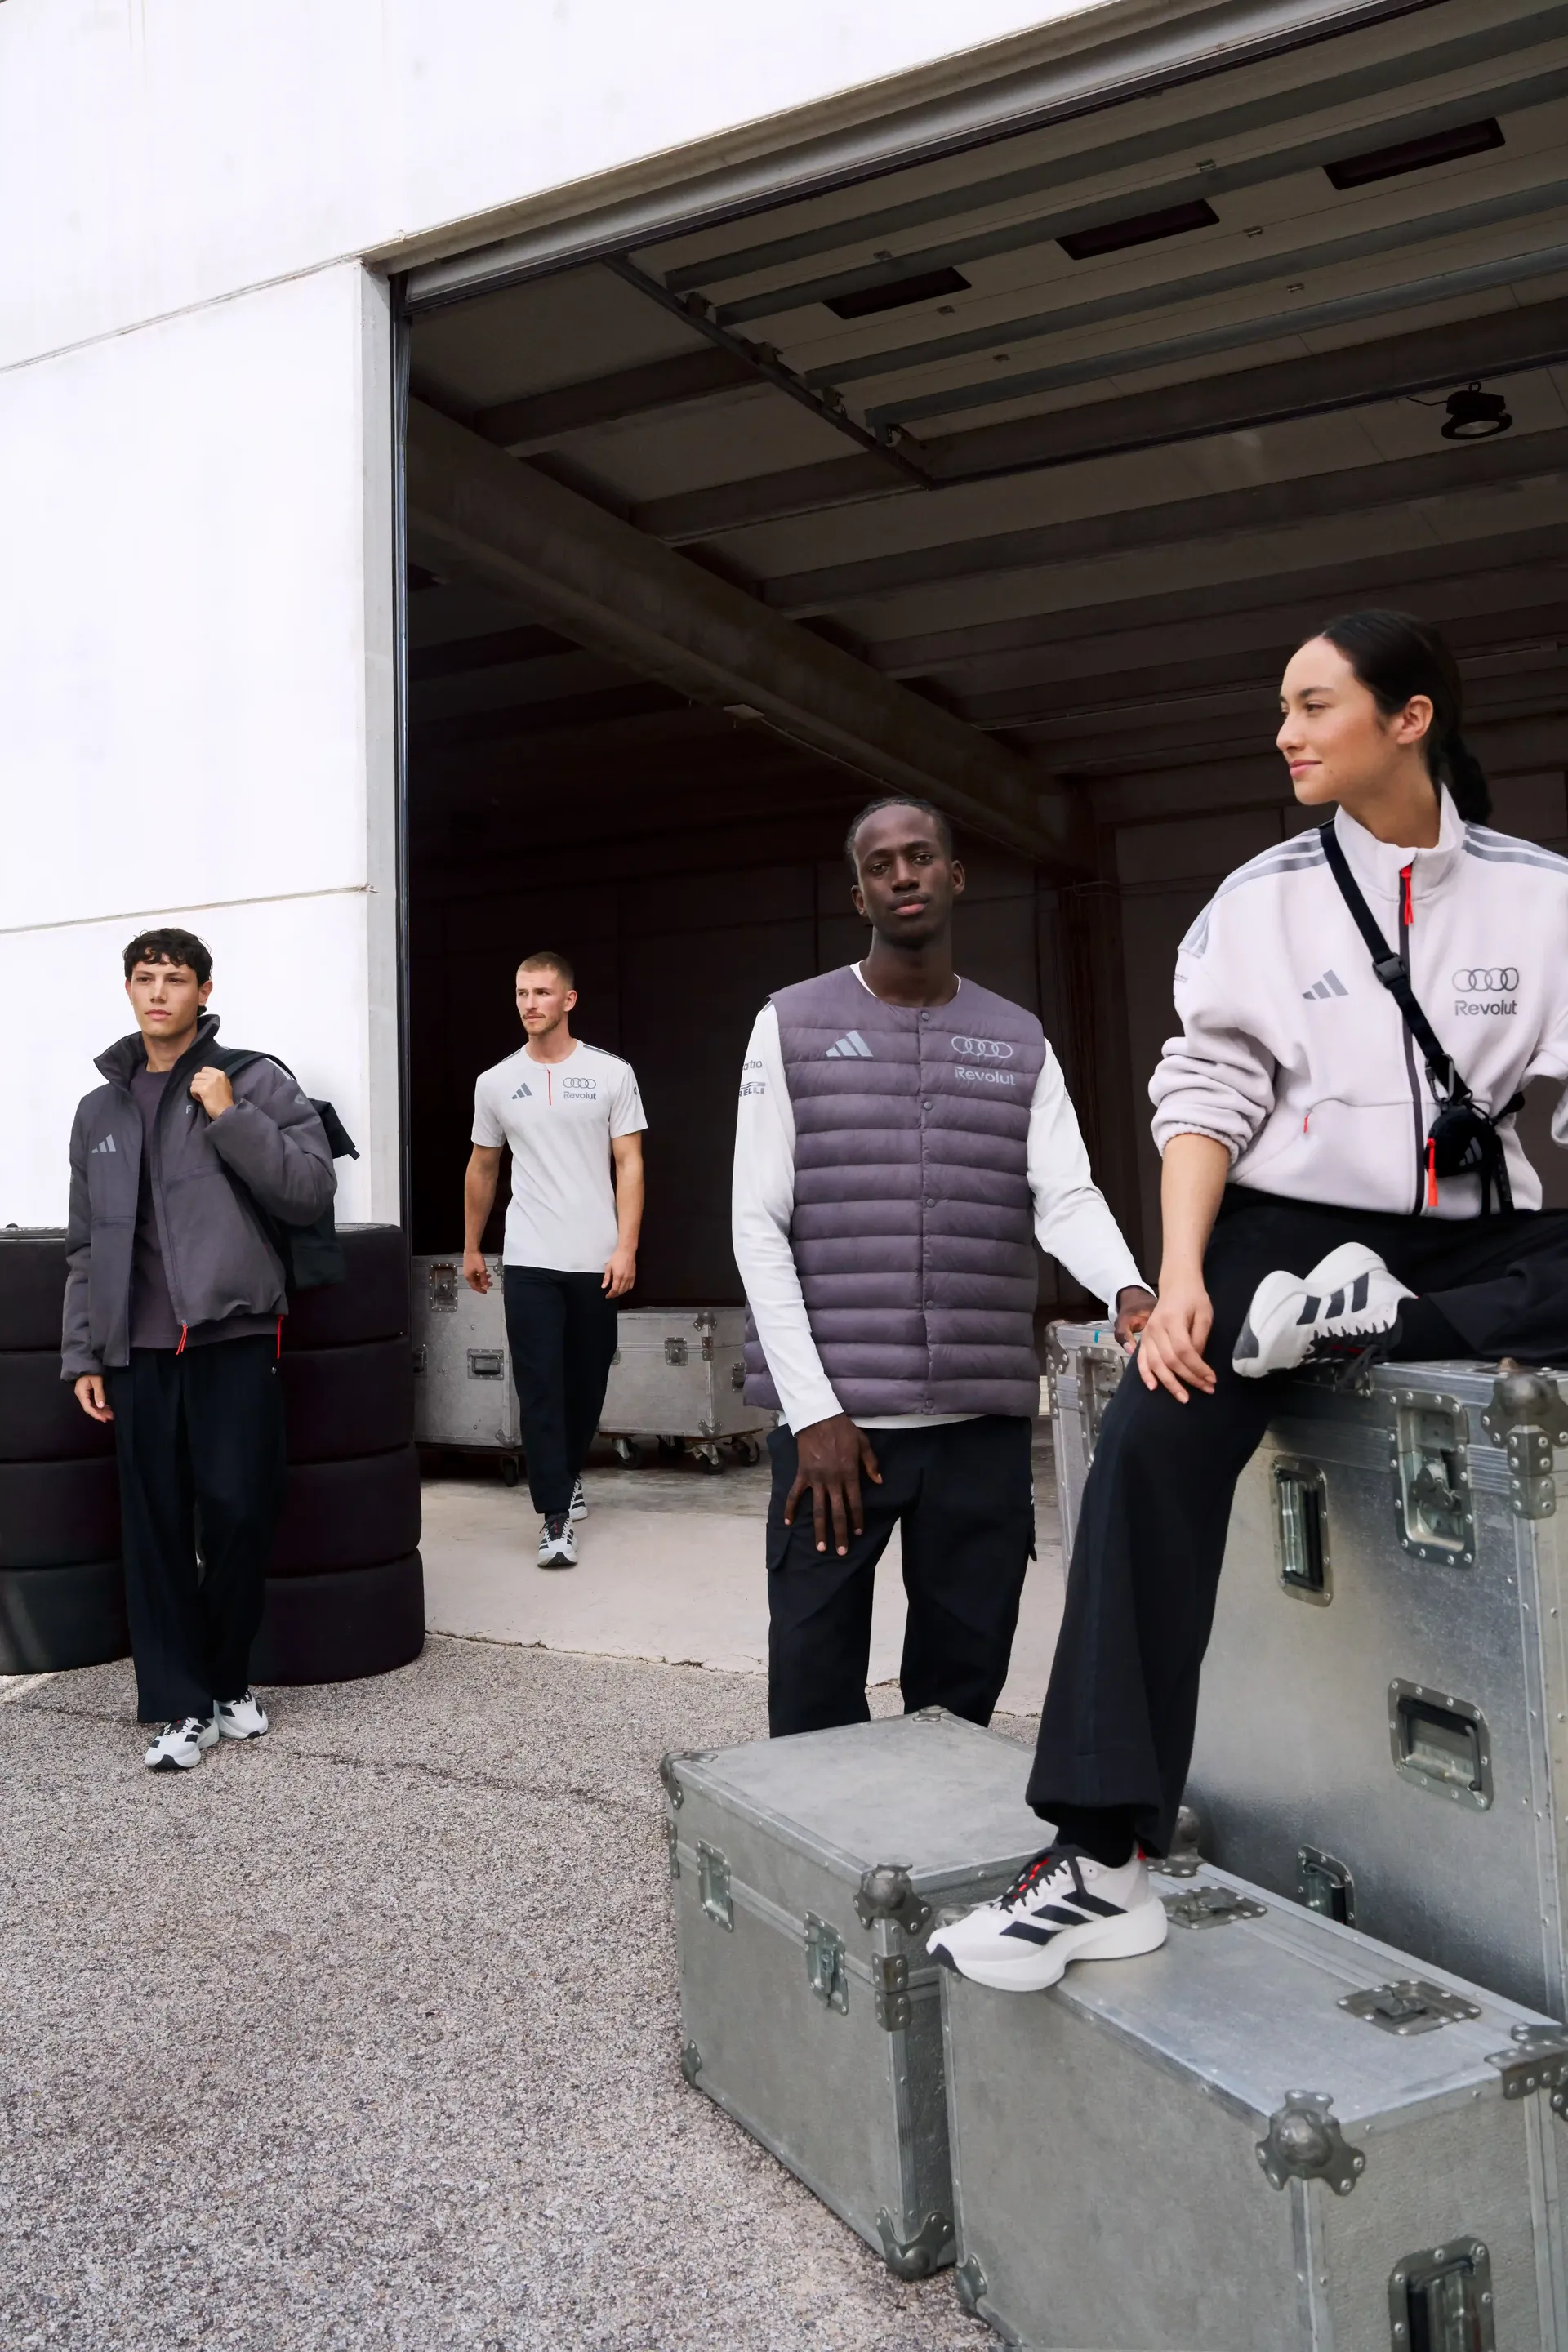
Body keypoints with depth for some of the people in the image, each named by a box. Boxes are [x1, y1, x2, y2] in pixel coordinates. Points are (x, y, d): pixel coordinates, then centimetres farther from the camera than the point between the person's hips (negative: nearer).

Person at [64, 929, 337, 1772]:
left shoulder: (255, 1080, 2)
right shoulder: (100, 1109, 15)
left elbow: (311, 1191, -6)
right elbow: (86, 1245, 16)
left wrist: (231, 1118, -13)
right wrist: (82, 1353, 11)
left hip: (234, 1337, -3)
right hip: (138, 1350, 3)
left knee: (238, 1513, -2)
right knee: (157, 1530, 3)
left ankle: (228, 1681, 20)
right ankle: (182, 1705, 14)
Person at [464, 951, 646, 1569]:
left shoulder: (611, 1074, -1)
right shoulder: (495, 1082, 6)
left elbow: (629, 1165, -3)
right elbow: (482, 1169, 15)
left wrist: (626, 1248, -12)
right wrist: (472, 1248, 17)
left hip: (596, 1261, 0)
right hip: (528, 1261, 0)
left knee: (586, 1384, 12)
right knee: (540, 1390, -5)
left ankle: (568, 1475, 37)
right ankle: (555, 1518, -4)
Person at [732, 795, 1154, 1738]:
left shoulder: (1021, 1042, 12)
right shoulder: (792, 1026, 5)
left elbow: (1066, 1199, 0)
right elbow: (759, 1227, -1)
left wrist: (1128, 1288, -24)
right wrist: (813, 1409, -10)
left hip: (985, 1420, 2)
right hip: (836, 1416, -2)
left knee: (963, 1692, 10)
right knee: (816, 1701, 2)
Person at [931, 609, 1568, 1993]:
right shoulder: (1263, 900, 6)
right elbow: (1207, 1095, -1)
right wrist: (1182, 1281, -16)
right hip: (1292, 1223, -1)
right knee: (1156, 1438, -27)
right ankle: (1103, 1862, -27)